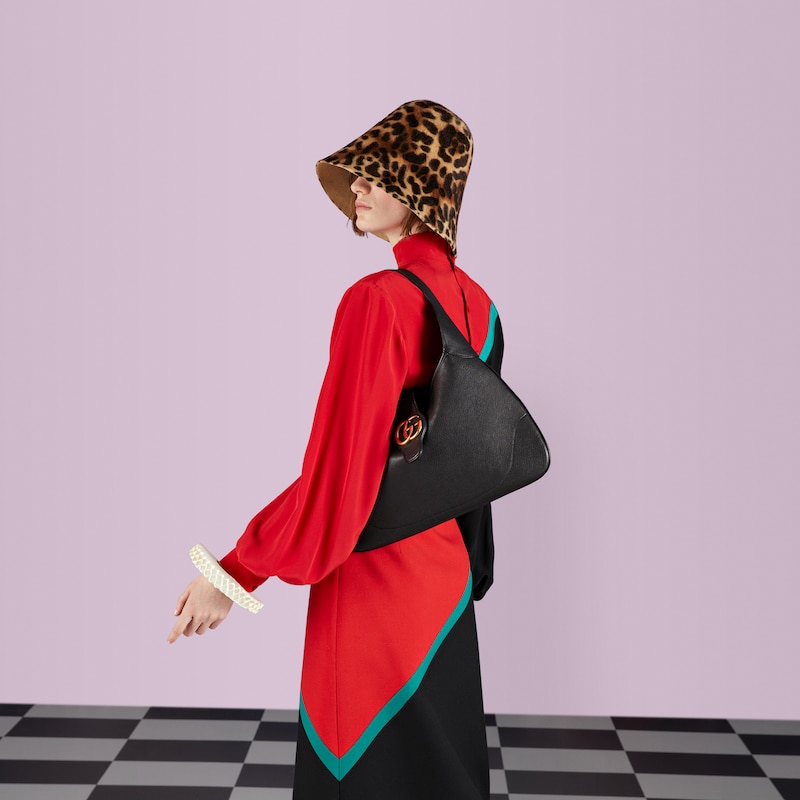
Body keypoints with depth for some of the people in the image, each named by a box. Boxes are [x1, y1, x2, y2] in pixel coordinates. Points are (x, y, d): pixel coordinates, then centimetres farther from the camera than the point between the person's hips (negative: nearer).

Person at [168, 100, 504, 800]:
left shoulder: (378, 300, -22)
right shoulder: (475, 302, 3)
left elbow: (338, 469, -24)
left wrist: (234, 575, -17)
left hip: (374, 578, -8)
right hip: (444, 565, 8)